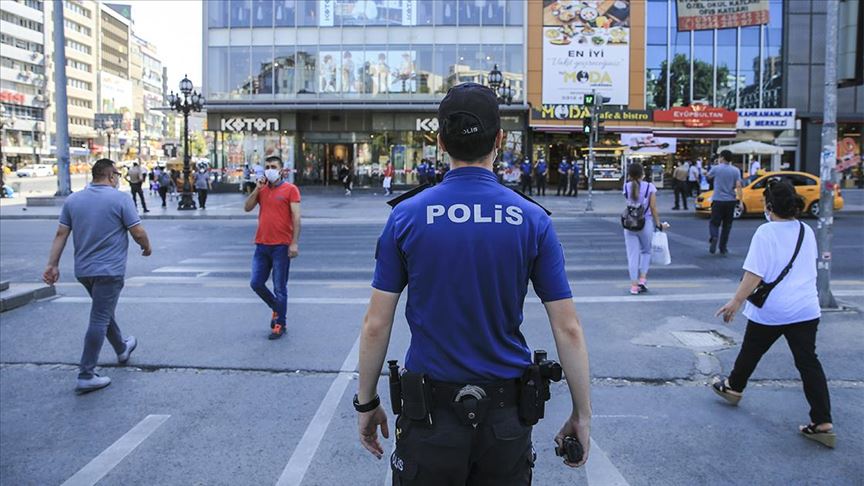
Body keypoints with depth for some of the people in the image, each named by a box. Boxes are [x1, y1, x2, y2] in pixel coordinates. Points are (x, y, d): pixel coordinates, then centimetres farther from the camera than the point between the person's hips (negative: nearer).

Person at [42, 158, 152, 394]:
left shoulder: (72, 200, 6)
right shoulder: (121, 198, -10)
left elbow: (61, 234, 4)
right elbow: (138, 232, -11)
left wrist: (52, 264, 6)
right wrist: (147, 248, 8)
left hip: (83, 270, 7)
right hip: (109, 270, -7)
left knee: (104, 312, 24)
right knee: (99, 320, -5)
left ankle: (122, 349, 43)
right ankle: (86, 375, -6)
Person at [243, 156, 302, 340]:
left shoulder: (290, 189, -5)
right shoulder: (261, 189, 11)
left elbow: (296, 218, -10)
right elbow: (247, 208, 3)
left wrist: (295, 243, -16)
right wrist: (257, 189, -6)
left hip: (281, 246, -5)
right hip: (262, 244, 6)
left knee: (280, 288, 2)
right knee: (256, 283, 8)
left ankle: (280, 325, 14)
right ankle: (276, 307, 32)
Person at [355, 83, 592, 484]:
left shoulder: (406, 215, -9)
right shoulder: (532, 219, -7)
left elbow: (376, 325, -7)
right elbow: (568, 329, -7)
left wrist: (367, 402, 6)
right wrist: (581, 412, 3)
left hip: (430, 413, -1)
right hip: (506, 417, 1)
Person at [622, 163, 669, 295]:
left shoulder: (626, 187, -2)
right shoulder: (649, 187, -7)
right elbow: (653, 208, -7)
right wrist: (659, 224, 1)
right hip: (646, 223, -1)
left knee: (632, 254, 6)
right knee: (646, 252, 20)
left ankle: (634, 285, 6)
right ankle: (642, 279, 10)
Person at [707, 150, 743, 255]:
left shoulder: (716, 169, -5)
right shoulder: (736, 170, -1)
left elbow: (708, 177, 15)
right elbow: (738, 186, -8)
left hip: (718, 200, -2)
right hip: (731, 201, 2)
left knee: (714, 223, 6)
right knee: (727, 225, 12)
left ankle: (714, 237, -24)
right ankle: (723, 248, 14)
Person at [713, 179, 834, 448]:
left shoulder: (765, 232, -15)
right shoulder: (807, 231, 6)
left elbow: (754, 274, -19)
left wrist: (736, 301, -14)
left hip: (771, 310, -5)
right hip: (806, 309, 5)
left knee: (751, 351, 18)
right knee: (808, 362, 3)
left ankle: (733, 387, 40)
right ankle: (823, 423, 1)